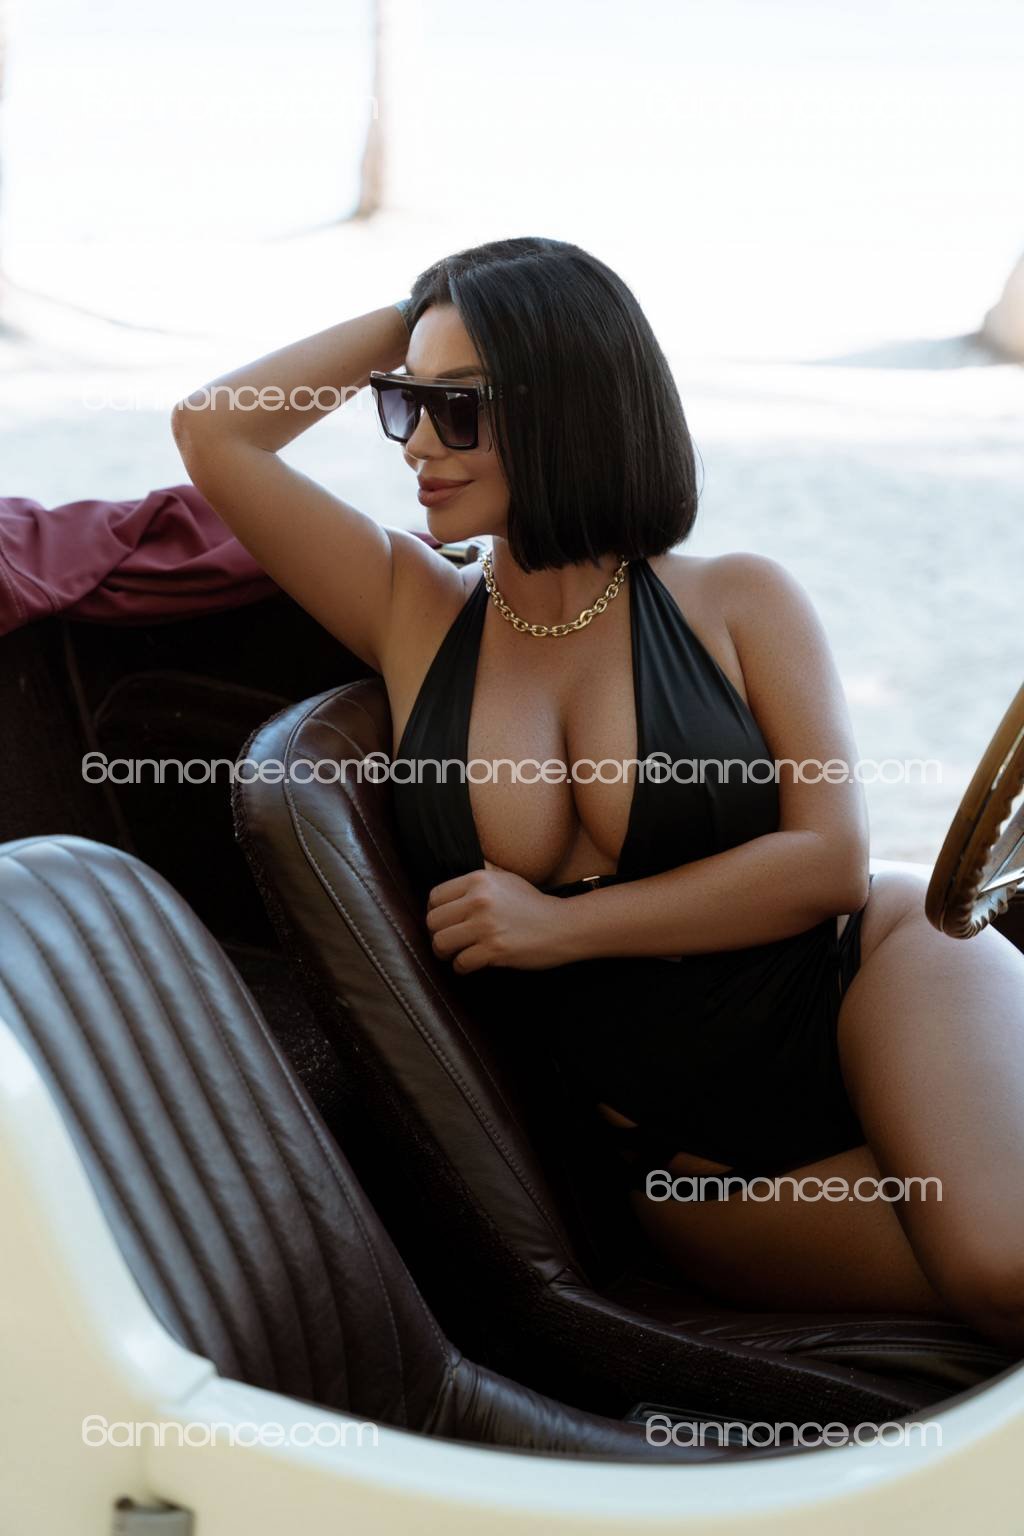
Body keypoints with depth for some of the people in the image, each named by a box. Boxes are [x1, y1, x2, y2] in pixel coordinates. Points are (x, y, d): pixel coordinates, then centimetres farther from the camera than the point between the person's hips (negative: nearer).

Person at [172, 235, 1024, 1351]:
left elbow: (832, 860, -8)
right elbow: (211, 432, 3)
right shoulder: (413, 617, 7)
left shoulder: (738, 604, 0)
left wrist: (562, 924, -11)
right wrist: (409, 320, 5)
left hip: (873, 980, -1)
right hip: (696, 1159, 1)